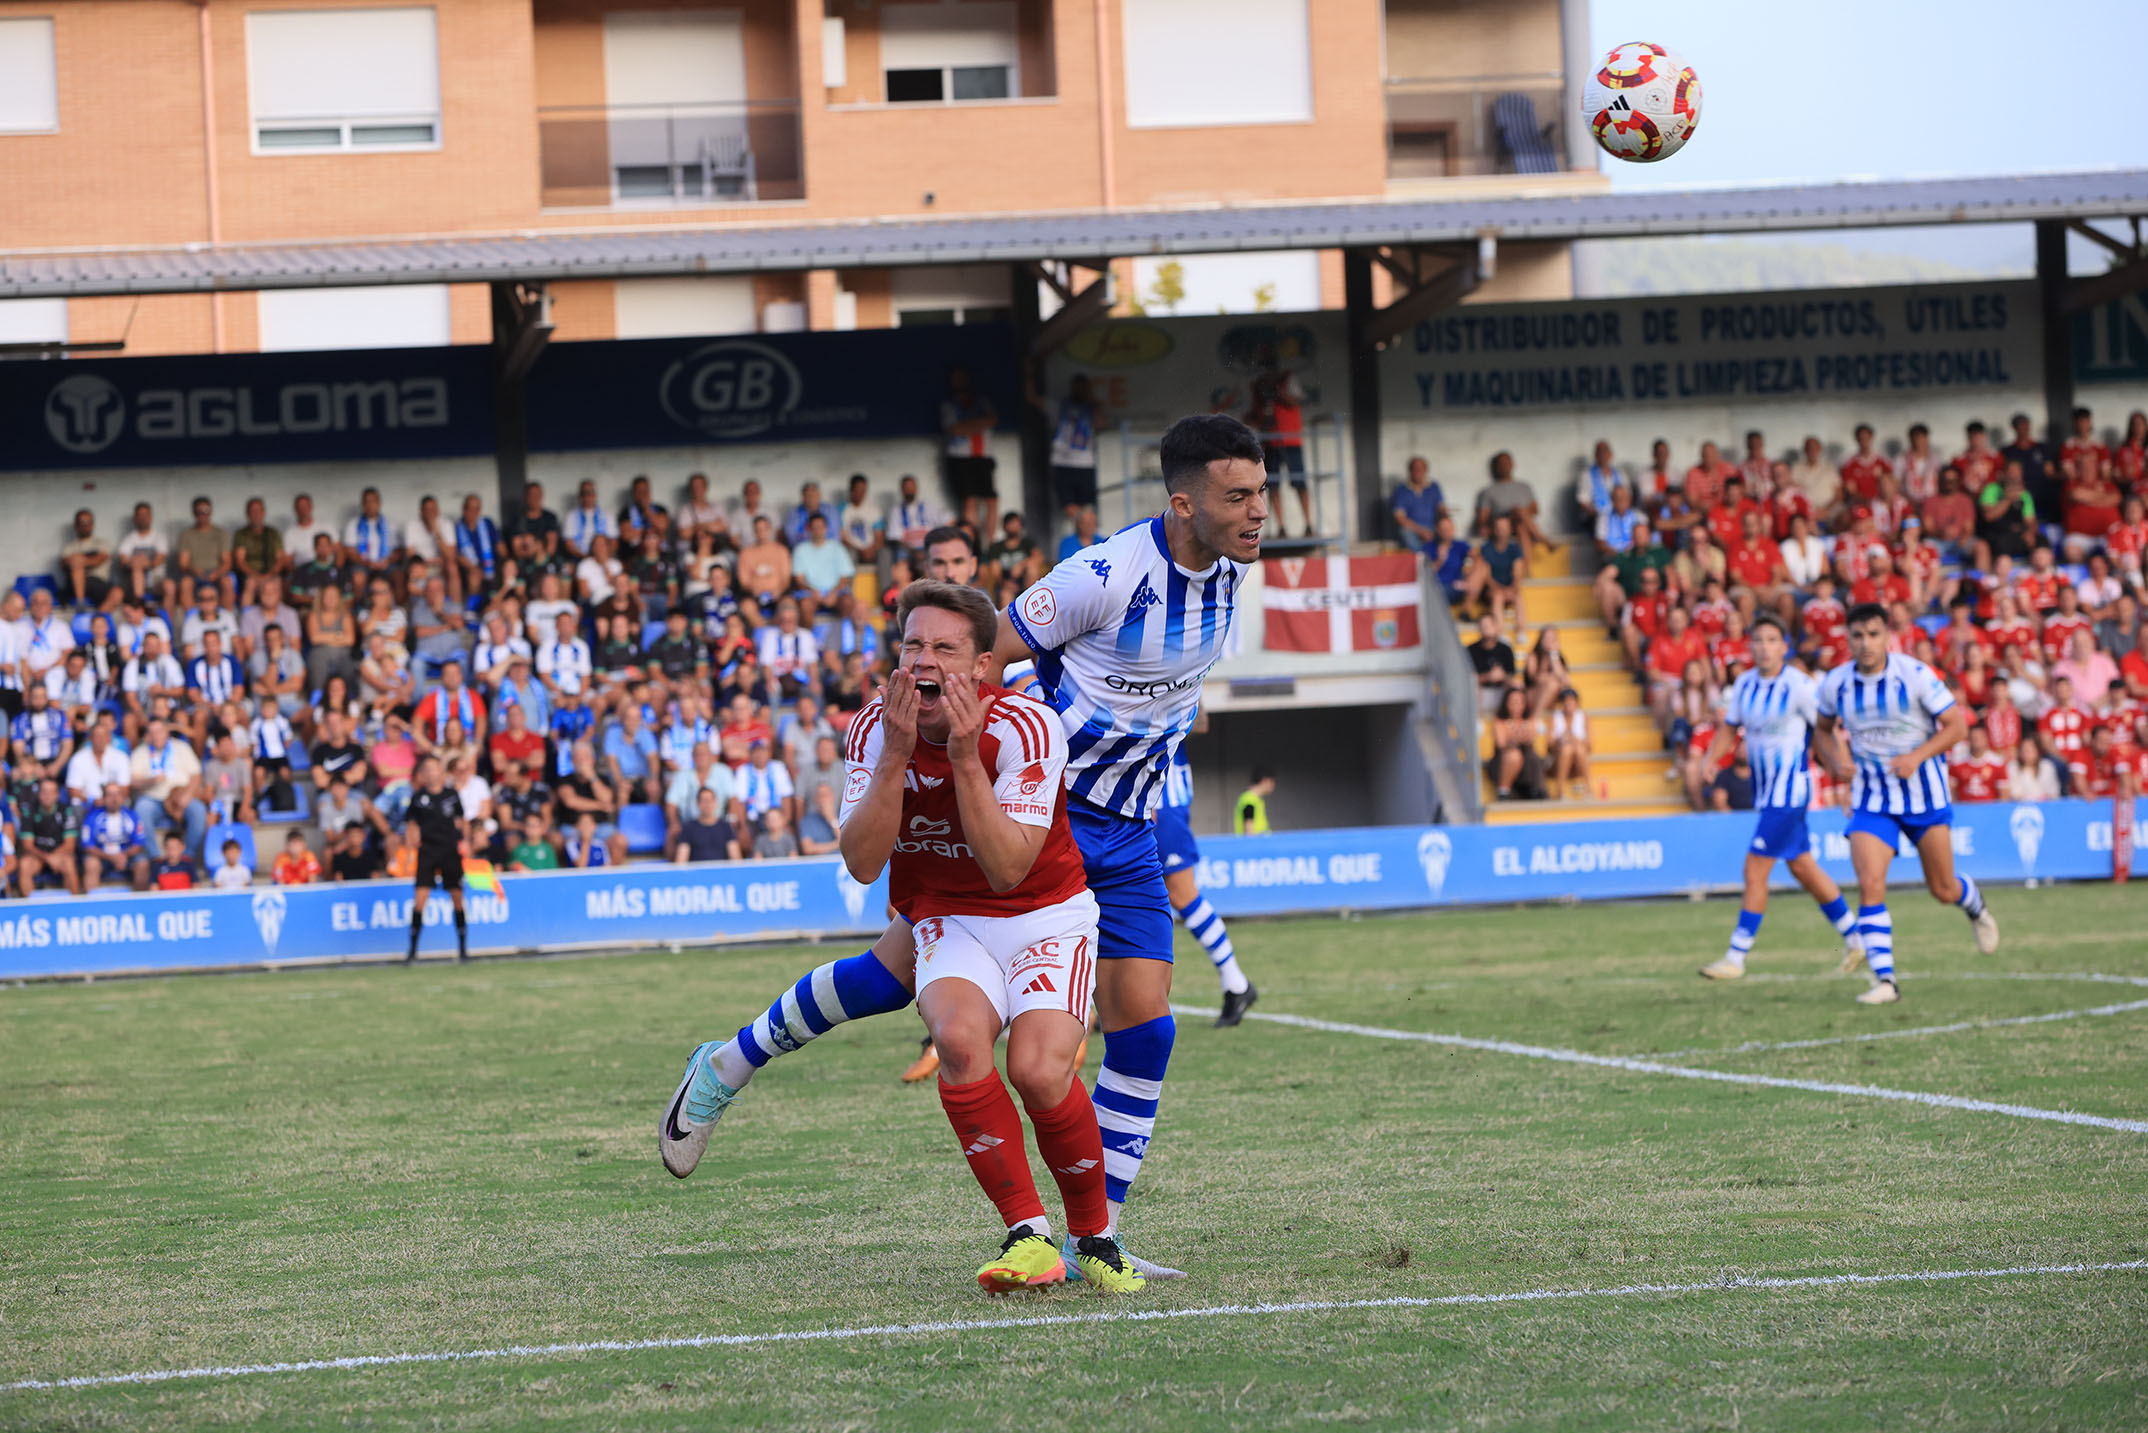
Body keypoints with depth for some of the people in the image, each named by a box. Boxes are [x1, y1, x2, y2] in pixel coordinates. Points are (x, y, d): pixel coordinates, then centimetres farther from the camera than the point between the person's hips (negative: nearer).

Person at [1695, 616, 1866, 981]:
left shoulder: (1799, 686, -16)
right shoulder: (1744, 685, 4)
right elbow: (1729, 728, 15)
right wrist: (1710, 758, -2)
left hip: (1789, 790, -8)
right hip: (1763, 789, 8)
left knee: (1755, 870, -10)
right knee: (1803, 868, 16)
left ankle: (1736, 957, -5)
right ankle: (1855, 938, 30)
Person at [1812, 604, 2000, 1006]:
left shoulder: (1915, 675, -15)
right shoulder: (1836, 683, -5)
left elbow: (1957, 727, -10)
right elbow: (1822, 730, 14)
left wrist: (1917, 756, -24)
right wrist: (1837, 760, -6)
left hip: (1923, 791, -2)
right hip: (1871, 798, 2)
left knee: (1942, 890, 9)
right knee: (1870, 883, -18)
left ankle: (1975, 906, 46)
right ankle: (1884, 980, -15)